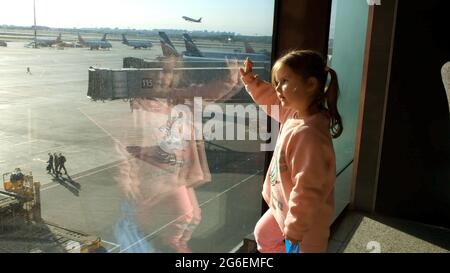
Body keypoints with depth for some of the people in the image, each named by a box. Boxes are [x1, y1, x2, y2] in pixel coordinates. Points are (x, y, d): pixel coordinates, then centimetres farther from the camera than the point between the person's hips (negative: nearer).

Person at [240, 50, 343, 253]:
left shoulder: (309, 133, -36)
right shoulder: (294, 113, -6)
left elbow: (307, 189, -33)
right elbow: (271, 100, 17)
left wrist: (295, 229, -26)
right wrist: (250, 80, 6)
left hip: (306, 218, -9)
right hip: (284, 205, 9)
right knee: (263, 235, 28)